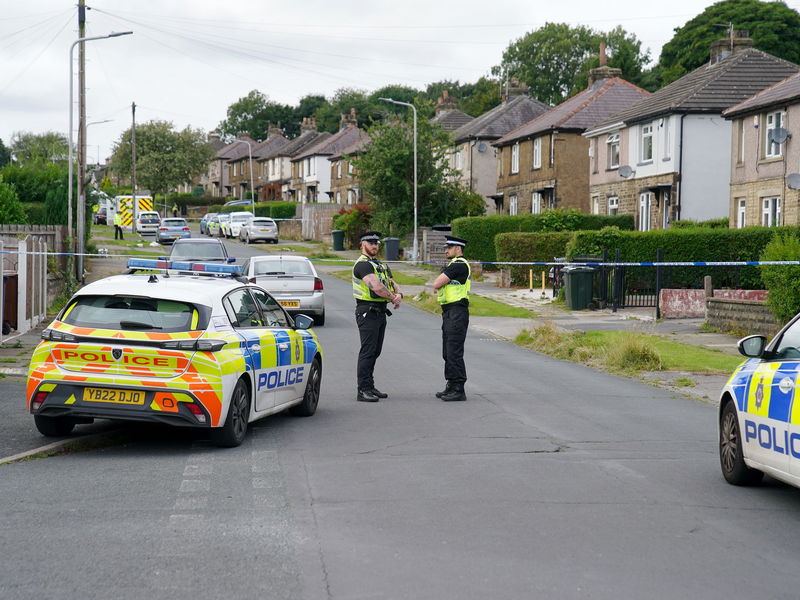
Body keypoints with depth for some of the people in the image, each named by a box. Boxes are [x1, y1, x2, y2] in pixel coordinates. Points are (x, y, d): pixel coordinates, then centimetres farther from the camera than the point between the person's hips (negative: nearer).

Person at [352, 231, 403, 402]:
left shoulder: (381, 265, 19)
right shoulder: (362, 264, -12)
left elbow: (392, 284, 16)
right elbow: (376, 287, -24)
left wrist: (399, 295, -7)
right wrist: (393, 298, -11)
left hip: (380, 312, 9)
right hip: (367, 312, -9)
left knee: (375, 351, 12)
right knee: (368, 351, -10)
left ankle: (370, 387, 19)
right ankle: (363, 390, -9)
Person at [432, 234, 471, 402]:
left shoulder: (459, 264, -14)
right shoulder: (453, 264, 20)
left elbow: (436, 284, -15)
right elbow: (437, 286, 20)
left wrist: (438, 284, 5)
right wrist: (439, 285, 0)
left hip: (457, 313, -11)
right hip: (449, 313, 11)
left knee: (454, 353, -10)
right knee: (448, 352, 15)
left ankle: (459, 390, -8)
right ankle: (451, 386, 22)